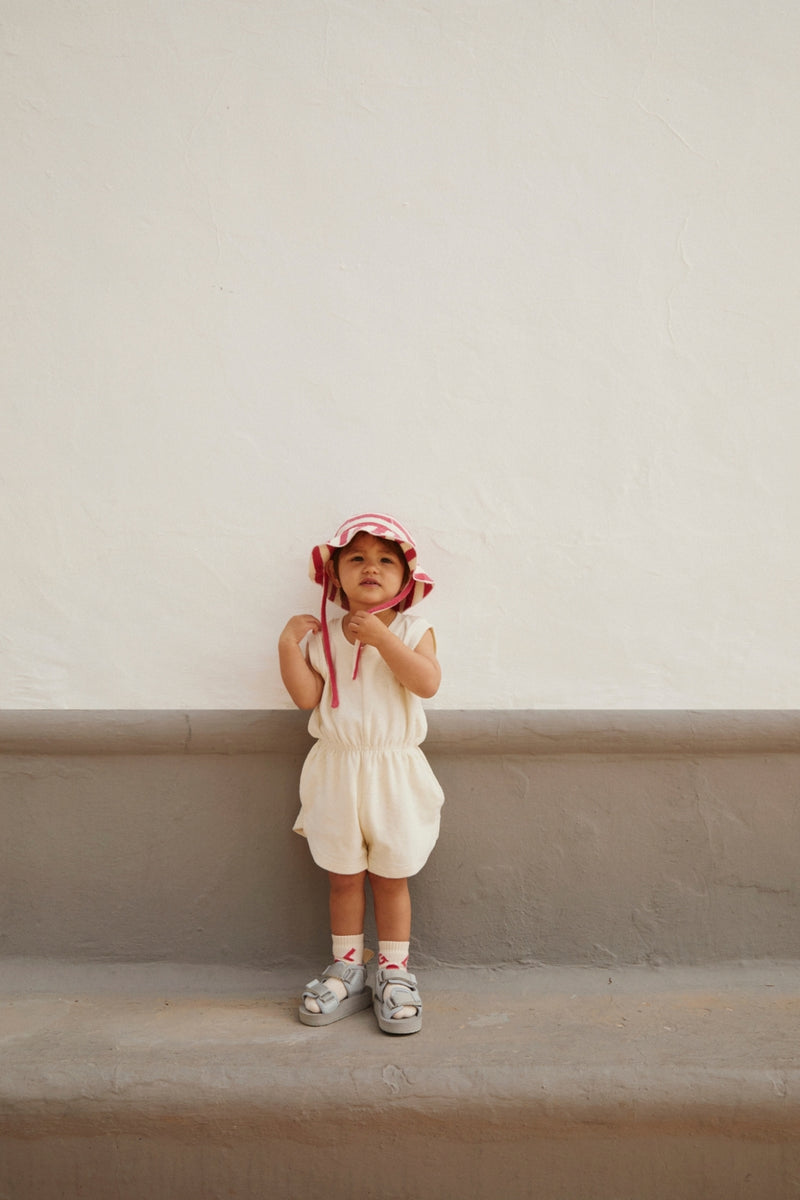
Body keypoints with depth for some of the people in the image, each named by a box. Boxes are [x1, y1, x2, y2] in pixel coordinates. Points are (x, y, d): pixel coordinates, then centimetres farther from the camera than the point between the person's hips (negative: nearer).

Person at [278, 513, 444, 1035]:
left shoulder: (412, 631, -3)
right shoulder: (323, 635, 3)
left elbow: (428, 682, -21)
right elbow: (307, 696, -4)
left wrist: (380, 637, -23)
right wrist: (288, 646, -11)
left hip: (394, 771, -2)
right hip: (337, 771, 2)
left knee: (391, 876, 9)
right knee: (343, 875, 12)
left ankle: (394, 972, 23)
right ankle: (347, 968, 27)